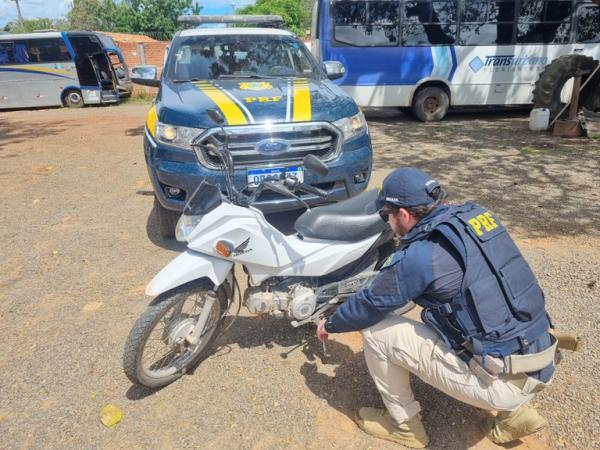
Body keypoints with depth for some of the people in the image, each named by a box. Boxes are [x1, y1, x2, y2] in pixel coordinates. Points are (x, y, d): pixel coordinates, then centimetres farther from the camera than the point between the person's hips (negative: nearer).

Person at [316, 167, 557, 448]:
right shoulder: (474, 215, 4)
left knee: (375, 330, -4)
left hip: (502, 382, -8)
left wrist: (330, 324, 13)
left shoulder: (421, 255, -19)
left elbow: (371, 304, -6)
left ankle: (404, 425, 20)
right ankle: (515, 412, 25)